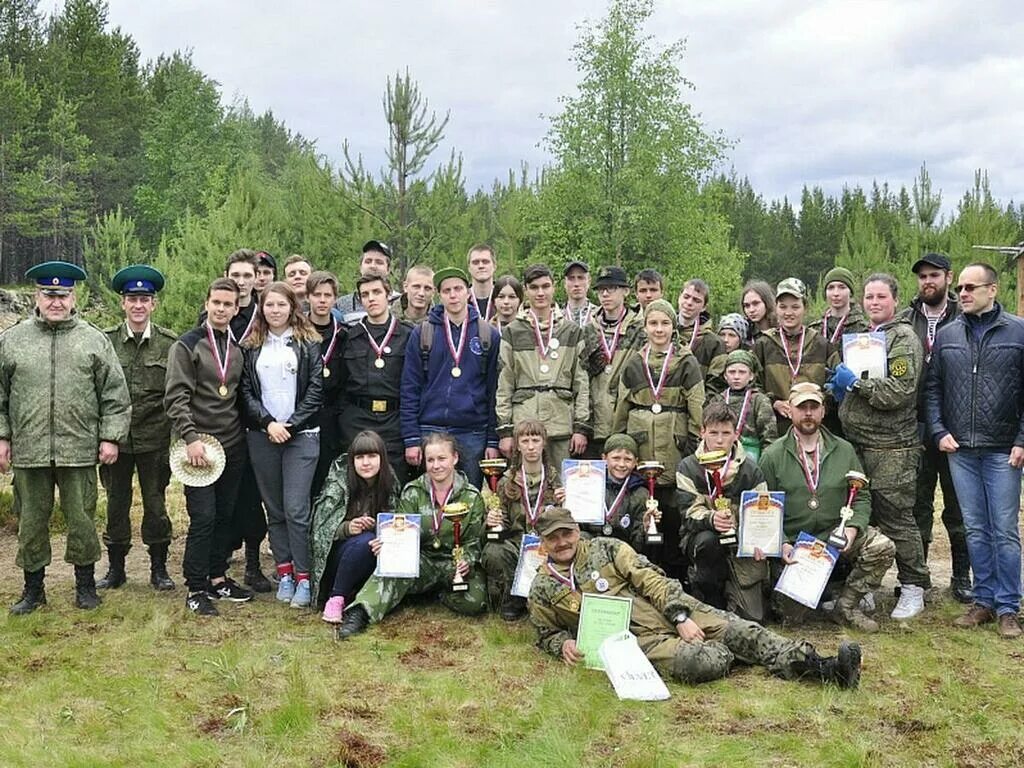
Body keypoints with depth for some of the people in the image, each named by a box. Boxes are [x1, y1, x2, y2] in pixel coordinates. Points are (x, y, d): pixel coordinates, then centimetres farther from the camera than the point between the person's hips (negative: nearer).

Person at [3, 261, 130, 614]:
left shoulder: (94, 341, 4)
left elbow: (115, 394, 3)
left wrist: (111, 437, -3)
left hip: (79, 450, -1)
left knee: (82, 519, 5)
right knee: (31, 521, 9)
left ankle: (85, 584, 22)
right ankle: (33, 589, 24)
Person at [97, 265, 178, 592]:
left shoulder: (170, 342, -1)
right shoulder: (106, 341, 0)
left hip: (154, 439, -1)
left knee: (155, 503, 7)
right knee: (116, 503, 10)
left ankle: (159, 568, 20)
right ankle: (115, 568, 23)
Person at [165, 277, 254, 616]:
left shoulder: (238, 348, 12)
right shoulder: (187, 346, -5)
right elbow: (175, 397, -11)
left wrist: (245, 431, 9)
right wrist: (190, 438, -19)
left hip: (233, 446, 6)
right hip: (200, 446, -5)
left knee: (225, 515, 11)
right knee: (203, 518, -6)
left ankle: (217, 578, 23)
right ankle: (195, 588, 4)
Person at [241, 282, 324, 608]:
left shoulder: (308, 343, 3)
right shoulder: (251, 346, 10)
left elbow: (316, 388, -3)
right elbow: (246, 391, 5)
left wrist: (291, 425, -9)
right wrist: (267, 422, -9)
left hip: (300, 435, -3)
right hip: (261, 435, 3)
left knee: (296, 508, -9)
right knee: (274, 509, 7)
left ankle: (303, 577, -1)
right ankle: (284, 572, 15)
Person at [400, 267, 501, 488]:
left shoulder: (489, 335, 5)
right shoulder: (422, 334, 4)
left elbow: (494, 390, 5)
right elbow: (409, 389, 2)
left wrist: (493, 440, 0)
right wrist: (411, 438, -5)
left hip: (473, 434, 1)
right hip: (431, 431, 0)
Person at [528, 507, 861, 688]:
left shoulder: (606, 548, 6)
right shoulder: (541, 590, 5)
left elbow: (651, 580, 0)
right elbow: (548, 634, 17)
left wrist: (681, 617, -13)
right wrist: (564, 645, -7)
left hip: (671, 610, 3)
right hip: (636, 639, -2)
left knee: (736, 630, -17)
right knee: (704, 662, -30)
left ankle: (823, 667, -19)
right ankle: (722, 654, 2)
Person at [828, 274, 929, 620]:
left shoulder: (903, 338, -6)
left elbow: (899, 391, -17)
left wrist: (856, 383, -15)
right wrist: (841, 389, 7)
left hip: (890, 448, -7)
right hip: (857, 443, 7)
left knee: (896, 519, -2)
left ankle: (914, 588, 10)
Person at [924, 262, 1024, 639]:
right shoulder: (947, 335, 8)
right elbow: (932, 388, 11)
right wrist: (939, 432, 0)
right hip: (959, 450, 3)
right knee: (975, 530, 10)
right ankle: (984, 601, 20)